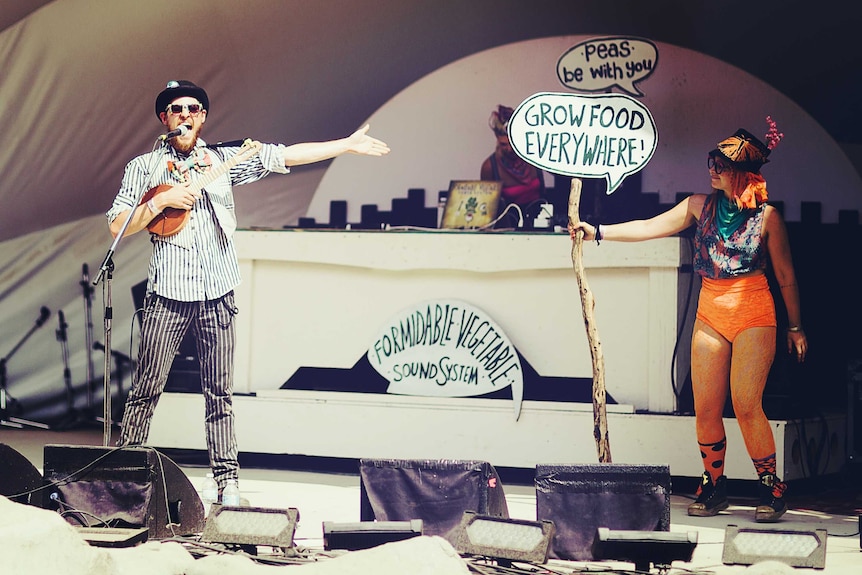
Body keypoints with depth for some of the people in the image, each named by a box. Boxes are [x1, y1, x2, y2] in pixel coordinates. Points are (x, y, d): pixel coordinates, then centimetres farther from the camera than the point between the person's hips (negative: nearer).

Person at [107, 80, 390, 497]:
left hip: (216, 294, 2)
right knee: (147, 389, -3)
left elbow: (287, 156, 10)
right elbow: (117, 228, 1)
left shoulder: (223, 160, 12)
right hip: (168, 294, -2)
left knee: (219, 393, 3)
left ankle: (227, 481, 4)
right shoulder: (145, 167, 7)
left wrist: (347, 146, 6)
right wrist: (161, 201, -11)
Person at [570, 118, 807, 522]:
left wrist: (795, 327, 7)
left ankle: (771, 489, -1)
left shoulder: (766, 217, -3)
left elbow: (785, 276, 4)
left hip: (754, 316, -4)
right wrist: (598, 232, -10)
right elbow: (650, 227, 0)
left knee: (746, 405, -13)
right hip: (710, 314, 4)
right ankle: (714, 486, 13)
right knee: (705, 408, -1)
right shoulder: (701, 206, 5)